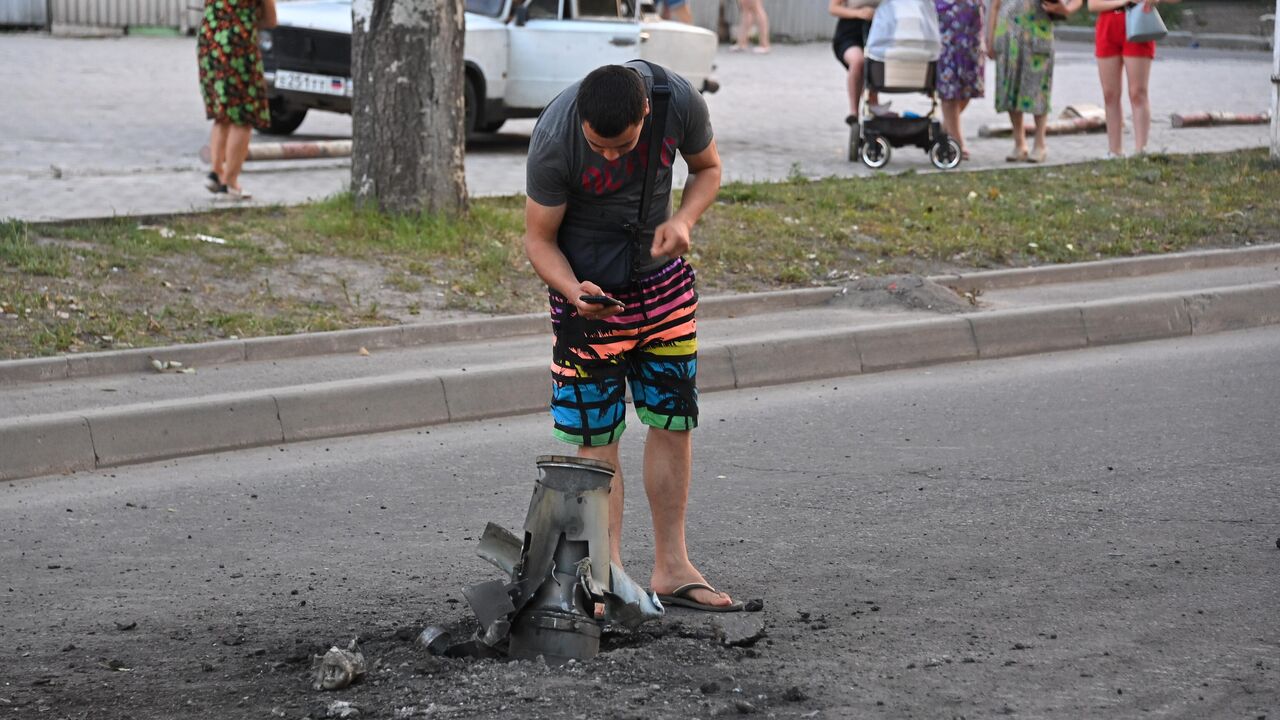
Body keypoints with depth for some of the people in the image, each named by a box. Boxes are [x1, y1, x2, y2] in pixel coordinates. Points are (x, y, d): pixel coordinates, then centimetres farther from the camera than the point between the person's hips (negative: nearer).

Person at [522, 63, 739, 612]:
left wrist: (683, 220, -21)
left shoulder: (679, 101, -22)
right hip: (588, 287, -4)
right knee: (596, 436, -4)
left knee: (675, 419, 8)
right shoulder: (553, 141, -30)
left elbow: (707, 168, -1)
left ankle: (671, 568, 18)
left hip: (664, 278, 4)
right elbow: (539, 238, -18)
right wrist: (573, 291, -37)